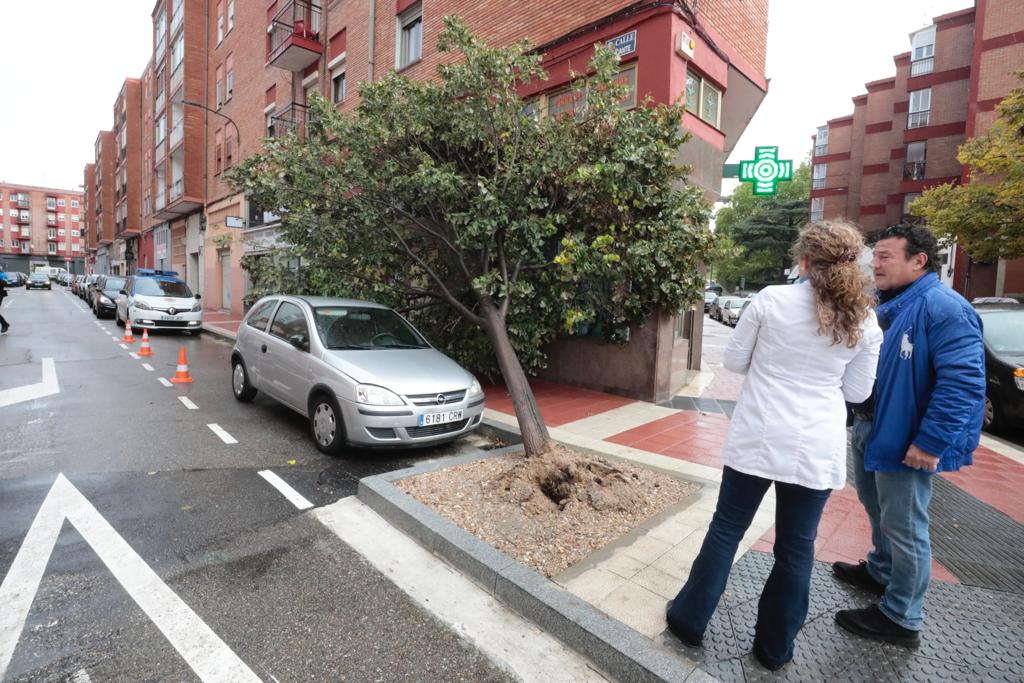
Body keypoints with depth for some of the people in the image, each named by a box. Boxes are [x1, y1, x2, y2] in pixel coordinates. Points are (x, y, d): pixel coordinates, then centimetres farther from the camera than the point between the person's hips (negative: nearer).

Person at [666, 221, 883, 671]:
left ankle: (690, 619, 27)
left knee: (725, 530, 13)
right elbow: (857, 391, 7)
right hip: (818, 447, 2)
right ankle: (775, 647, 32)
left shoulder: (771, 299, -8)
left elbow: (733, 361, -1)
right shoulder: (864, 320, 0)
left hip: (758, 437, -2)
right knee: (797, 547, 15)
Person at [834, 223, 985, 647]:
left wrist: (931, 442, -26)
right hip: (868, 430, 9)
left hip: (906, 440, -9)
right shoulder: (884, 306, 9)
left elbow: (963, 382, -25)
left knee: (904, 528, 5)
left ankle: (901, 619, 21)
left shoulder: (945, 308, -19)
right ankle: (880, 571, 46)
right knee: (878, 512, 25)